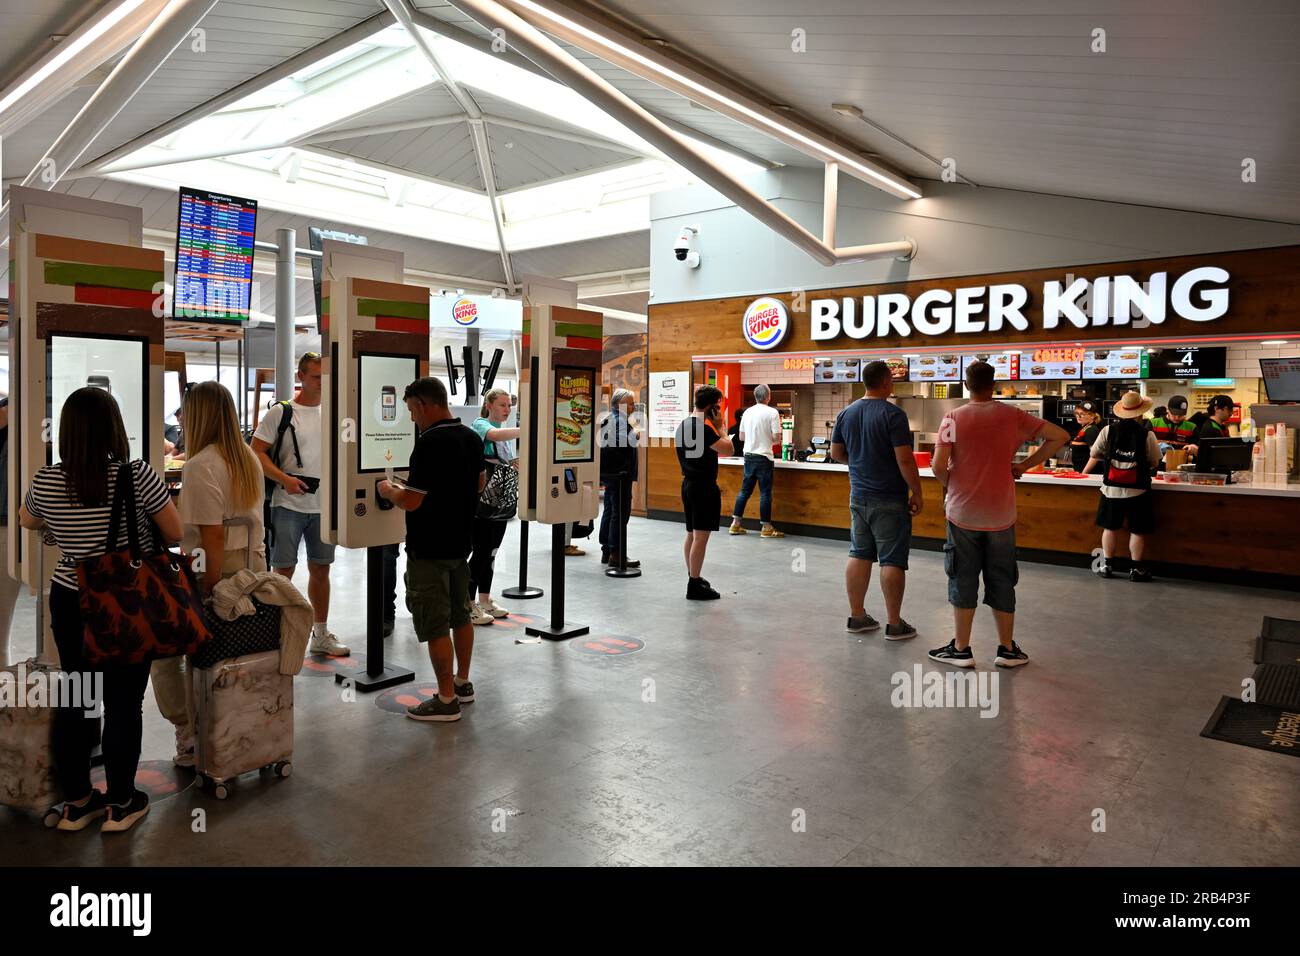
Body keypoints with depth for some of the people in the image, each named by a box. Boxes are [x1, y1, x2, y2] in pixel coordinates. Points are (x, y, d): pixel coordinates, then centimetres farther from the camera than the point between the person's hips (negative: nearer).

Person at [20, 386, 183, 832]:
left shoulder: (46, 482, -4)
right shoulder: (137, 476, -17)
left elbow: (27, 520, 18)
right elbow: (175, 533, -8)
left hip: (69, 604, 4)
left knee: (74, 700, 15)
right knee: (123, 704, 7)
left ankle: (76, 801, 29)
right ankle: (121, 803, 21)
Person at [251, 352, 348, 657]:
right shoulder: (281, 412, -5)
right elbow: (256, 452, -7)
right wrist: (285, 479, -19)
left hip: (324, 505, 5)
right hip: (288, 505, -5)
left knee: (320, 569, 12)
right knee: (283, 571, 0)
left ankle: (321, 635, 23)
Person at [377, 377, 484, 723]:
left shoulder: (430, 443, -23)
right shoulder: (472, 438, 5)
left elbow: (411, 501, -23)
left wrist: (388, 490, -4)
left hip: (430, 549, -9)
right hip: (461, 542, 9)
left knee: (435, 626, 0)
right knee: (460, 615, 19)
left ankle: (446, 700, 9)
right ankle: (462, 683, 32)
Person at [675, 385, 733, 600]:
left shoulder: (682, 425, 12)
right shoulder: (704, 427, -18)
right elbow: (727, 449, -21)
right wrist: (720, 426, -8)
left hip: (688, 484, 10)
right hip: (703, 487, -10)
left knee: (692, 534, 17)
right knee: (701, 536, -6)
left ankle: (693, 577, 28)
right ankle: (694, 586, -3)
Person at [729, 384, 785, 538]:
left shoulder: (748, 412, 6)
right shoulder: (772, 412, -10)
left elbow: (741, 437, 11)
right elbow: (776, 438, -13)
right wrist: (772, 441, 8)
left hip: (749, 455, 6)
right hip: (764, 457, -5)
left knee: (745, 490, 12)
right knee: (765, 492, 1)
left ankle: (735, 524, 14)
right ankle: (766, 528, 6)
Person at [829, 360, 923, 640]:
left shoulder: (846, 413, 6)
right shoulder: (893, 414, -14)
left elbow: (836, 453, 13)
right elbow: (904, 460, -18)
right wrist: (917, 493, -9)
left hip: (858, 497, 7)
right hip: (889, 500, -6)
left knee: (859, 555, 12)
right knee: (892, 560, 0)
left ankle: (857, 616, 19)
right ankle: (894, 624, 7)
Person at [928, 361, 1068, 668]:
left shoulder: (954, 418, -8)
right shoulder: (1013, 416, -1)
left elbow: (939, 465, -15)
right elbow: (1060, 436, -2)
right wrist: (1025, 465, 3)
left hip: (963, 512, -2)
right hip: (1001, 513, 2)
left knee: (963, 580, 7)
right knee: (1002, 581, 12)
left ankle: (961, 649, 13)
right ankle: (1007, 649, 20)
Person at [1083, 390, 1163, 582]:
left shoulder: (1108, 431, -4)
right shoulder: (1147, 435, -9)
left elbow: (1095, 455, 4)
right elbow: (1155, 463, -1)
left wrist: (1084, 473, 21)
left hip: (1111, 489, 2)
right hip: (1137, 490, -2)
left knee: (1110, 527, 12)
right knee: (1137, 530, 8)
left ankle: (1107, 565, 18)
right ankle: (1136, 569, 13)